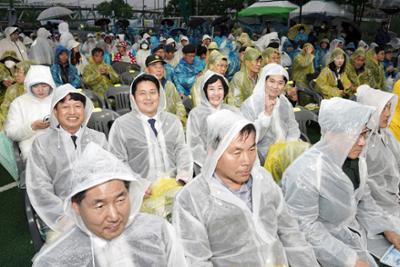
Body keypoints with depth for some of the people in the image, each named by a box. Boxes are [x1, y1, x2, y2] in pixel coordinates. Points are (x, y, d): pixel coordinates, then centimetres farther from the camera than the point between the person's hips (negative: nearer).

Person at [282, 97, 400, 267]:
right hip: (323, 240, -7)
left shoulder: (356, 159, -5)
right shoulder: (306, 173, -29)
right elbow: (305, 228, -24)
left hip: (355, 228, 7)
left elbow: (364, 199, 11)